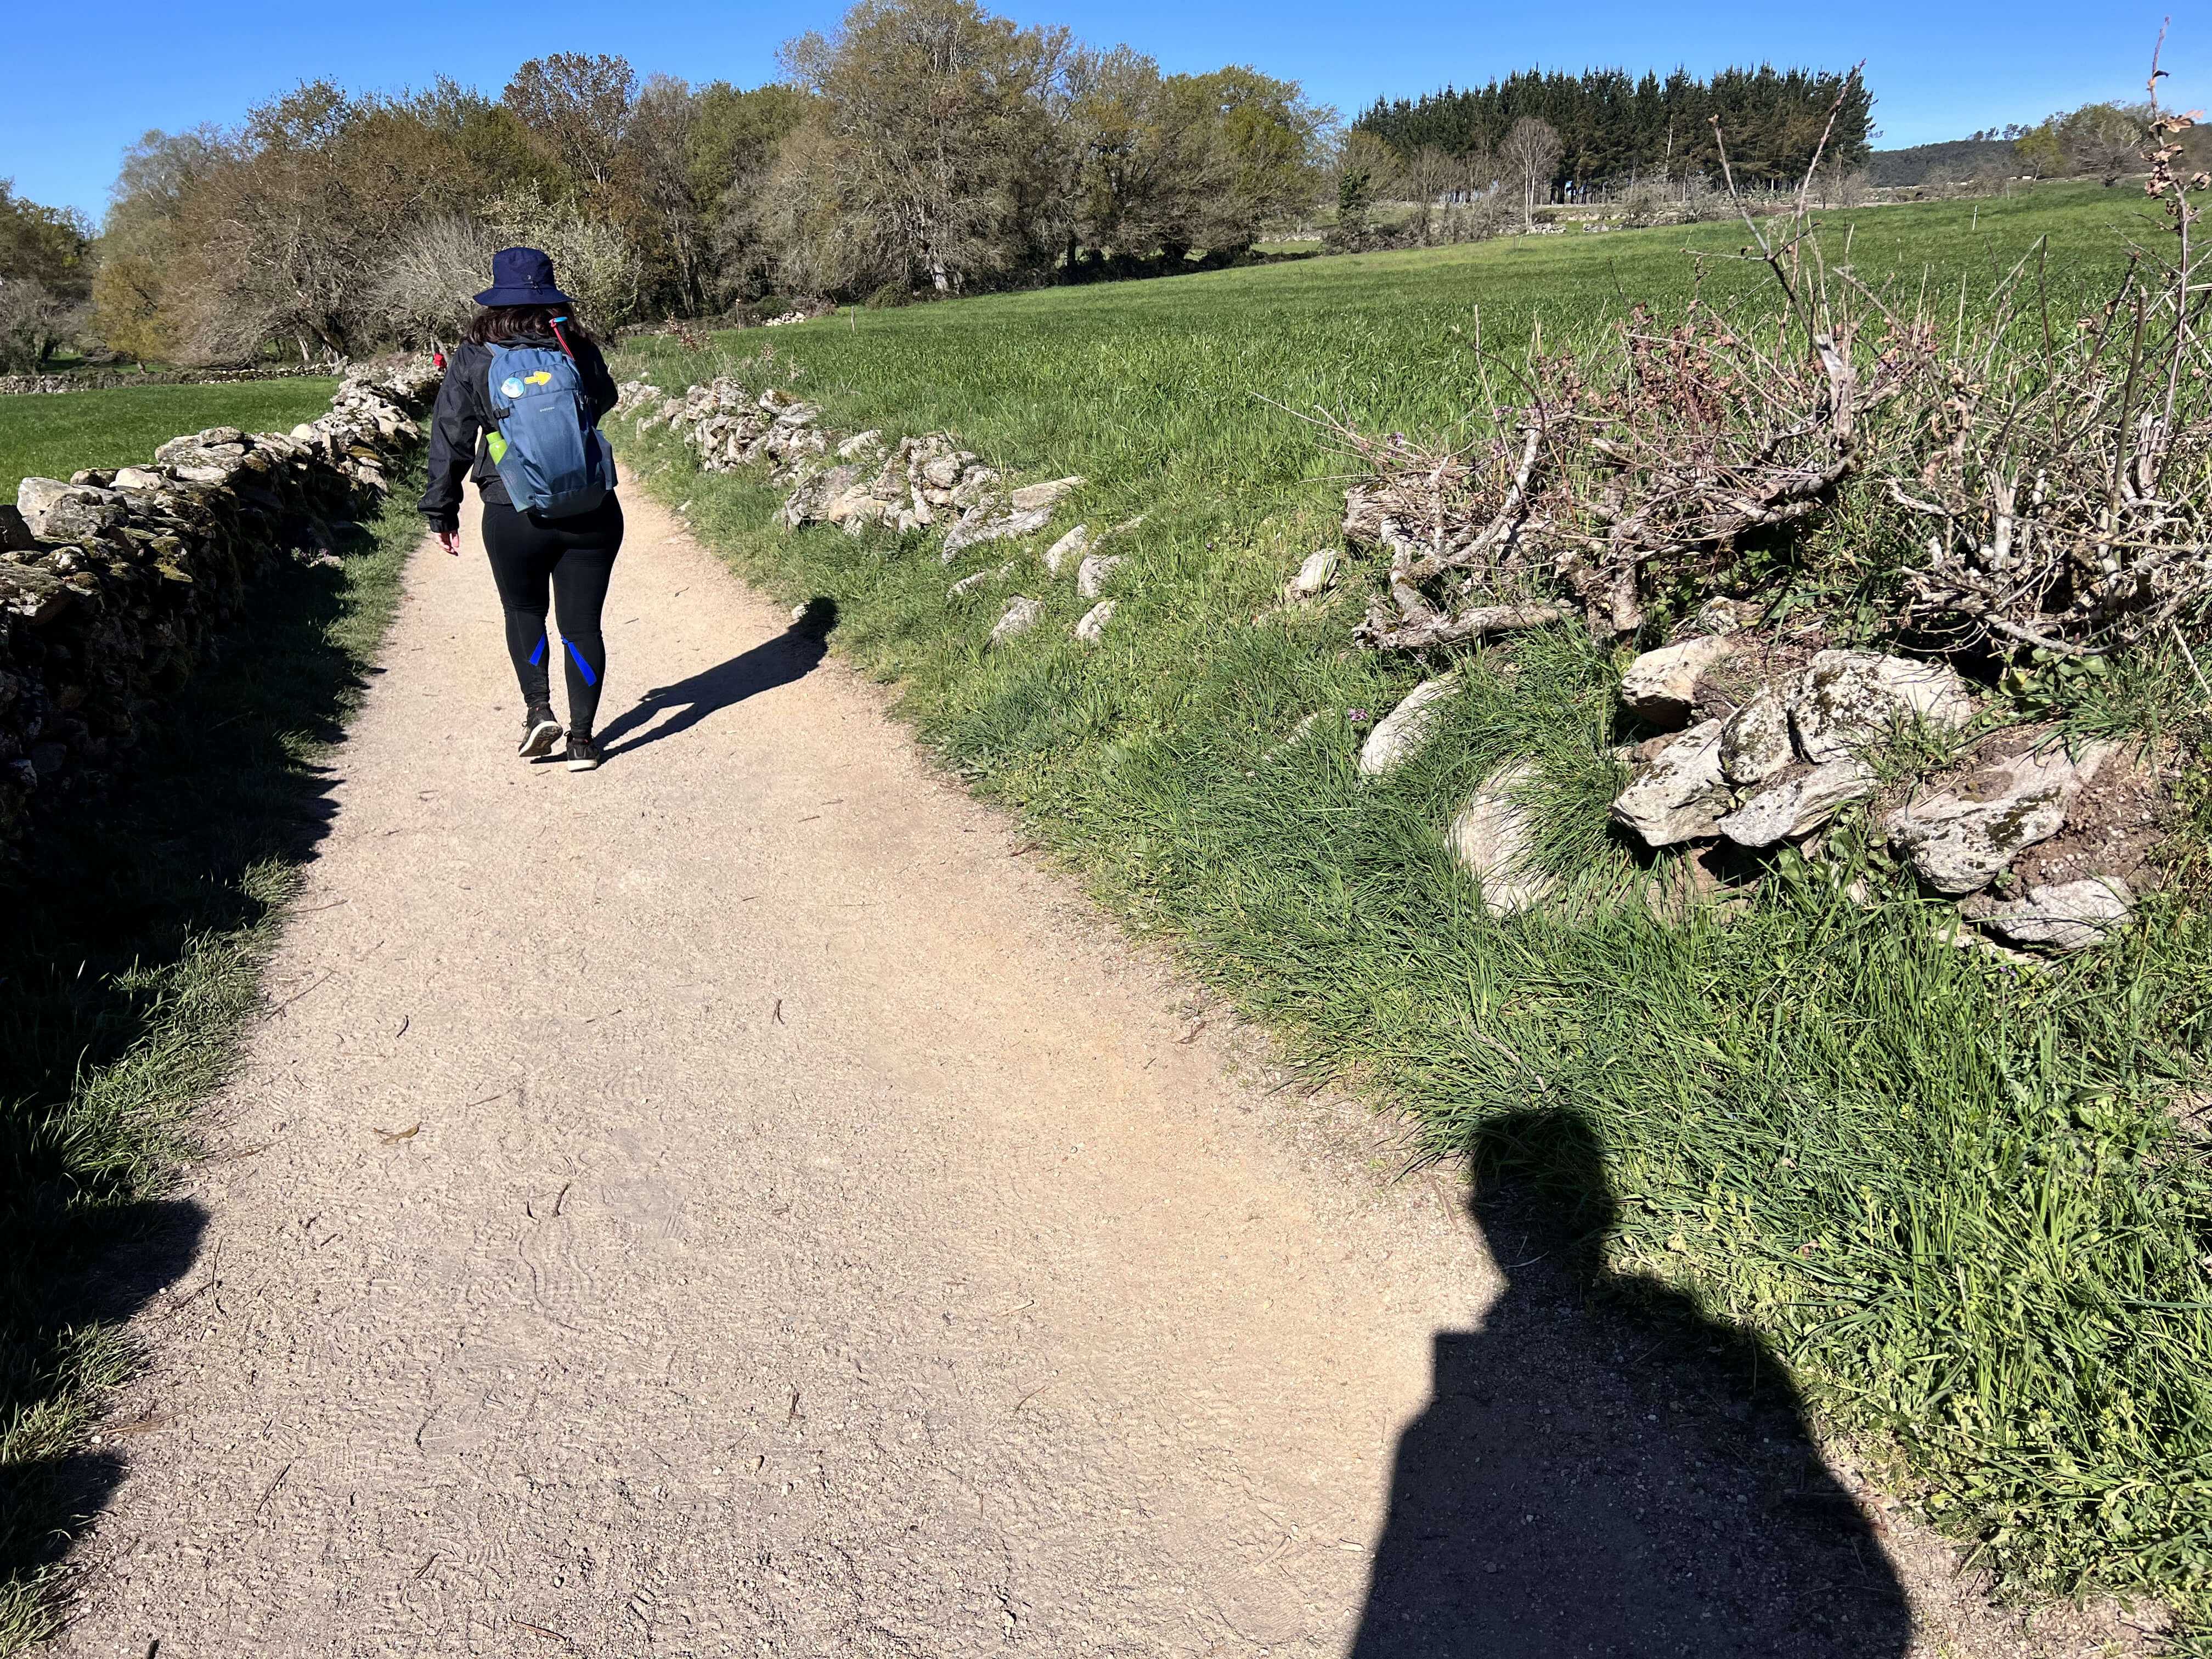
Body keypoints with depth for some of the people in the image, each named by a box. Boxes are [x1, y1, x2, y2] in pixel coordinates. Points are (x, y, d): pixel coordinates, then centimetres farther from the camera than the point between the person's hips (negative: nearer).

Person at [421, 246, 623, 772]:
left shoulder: (473, 360, -2)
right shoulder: (578, 350, -1)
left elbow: (450, 441, 1)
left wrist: (441, 510, 10)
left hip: (514, 517, 0)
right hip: (593, 515, 1)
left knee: (523, 611, 21)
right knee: (581, 623, 7)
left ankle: (538, 709, 6)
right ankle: (583, 738, 9)